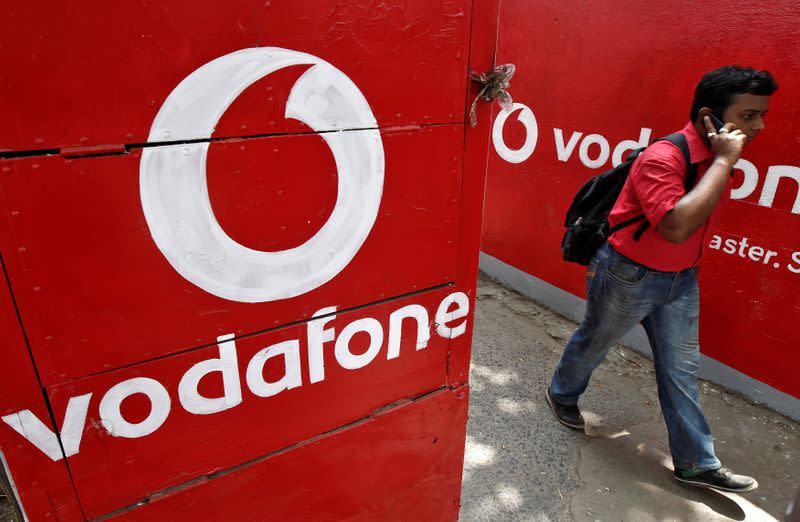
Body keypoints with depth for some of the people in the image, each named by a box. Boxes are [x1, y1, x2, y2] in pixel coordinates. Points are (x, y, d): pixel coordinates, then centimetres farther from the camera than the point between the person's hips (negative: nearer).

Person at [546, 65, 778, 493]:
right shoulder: (662, 158, -25)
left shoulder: (716, 158, 2)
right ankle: (561, 394, 43)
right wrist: (724, 163, -32)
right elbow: (678, 226, -39)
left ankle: (696, 463, 26)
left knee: (682, 369, 12)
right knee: (593, 344, 15)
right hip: (628, 276, -7)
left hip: (680, 279, 8)